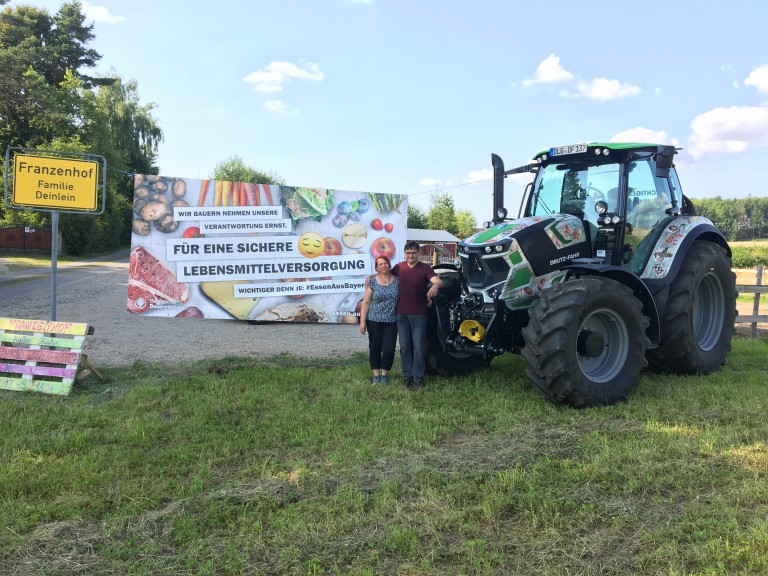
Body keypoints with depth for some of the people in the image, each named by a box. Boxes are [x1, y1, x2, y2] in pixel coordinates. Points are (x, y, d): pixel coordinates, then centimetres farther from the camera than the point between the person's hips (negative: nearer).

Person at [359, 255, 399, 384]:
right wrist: (362, 322, -6)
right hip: (374, 321, 0)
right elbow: (366, 303, -1)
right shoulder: (372, 281, -2)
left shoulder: (397, 280, 2)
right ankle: (376, 375, 21)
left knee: (389, 349, -2)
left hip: (391, 322, 1)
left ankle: (385, 374, 17)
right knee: (375, 348, 8)